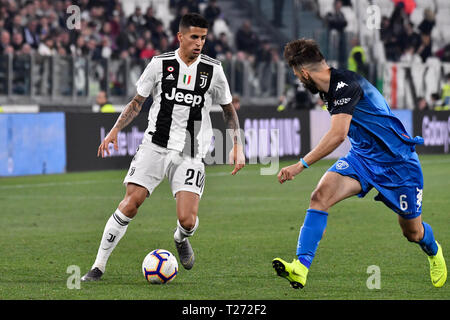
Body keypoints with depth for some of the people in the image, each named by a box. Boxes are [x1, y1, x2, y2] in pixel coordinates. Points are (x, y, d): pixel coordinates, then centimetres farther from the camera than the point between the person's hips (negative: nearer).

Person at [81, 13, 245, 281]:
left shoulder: (213, 70, 3)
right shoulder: (160, 64, 1)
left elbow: (229, 110, 13)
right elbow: (137, 102, 10)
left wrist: (238, 146, 4)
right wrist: (115, 131, -2)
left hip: (190, 155, 0)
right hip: (155, 146, 0)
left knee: (188, 221, -13)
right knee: (130, 204, -12)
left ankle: (181, 239, 26)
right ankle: (99, 266, -1)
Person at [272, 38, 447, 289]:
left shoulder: (346, 85, -28)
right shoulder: (328, 89, 1)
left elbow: (338, 134, -38)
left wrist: (301, 165, -38)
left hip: (397, 160, -7)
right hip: (362, 156, 7)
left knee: (413, 233, 9)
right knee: (321, 195, -21)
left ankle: (434, 252, 46)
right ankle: (301, 266, -28)